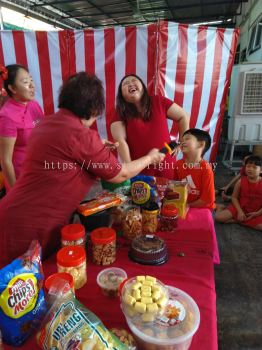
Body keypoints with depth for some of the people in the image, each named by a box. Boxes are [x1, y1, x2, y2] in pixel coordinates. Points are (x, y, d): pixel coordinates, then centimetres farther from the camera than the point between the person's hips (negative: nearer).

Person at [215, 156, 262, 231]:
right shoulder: (241, 181, -6)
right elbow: (234, 197, -1)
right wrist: (239, 211, -13)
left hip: (256, 213, 1)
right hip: (240, 208, 0)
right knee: (218, 217, -20)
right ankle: (221, 208, 15)